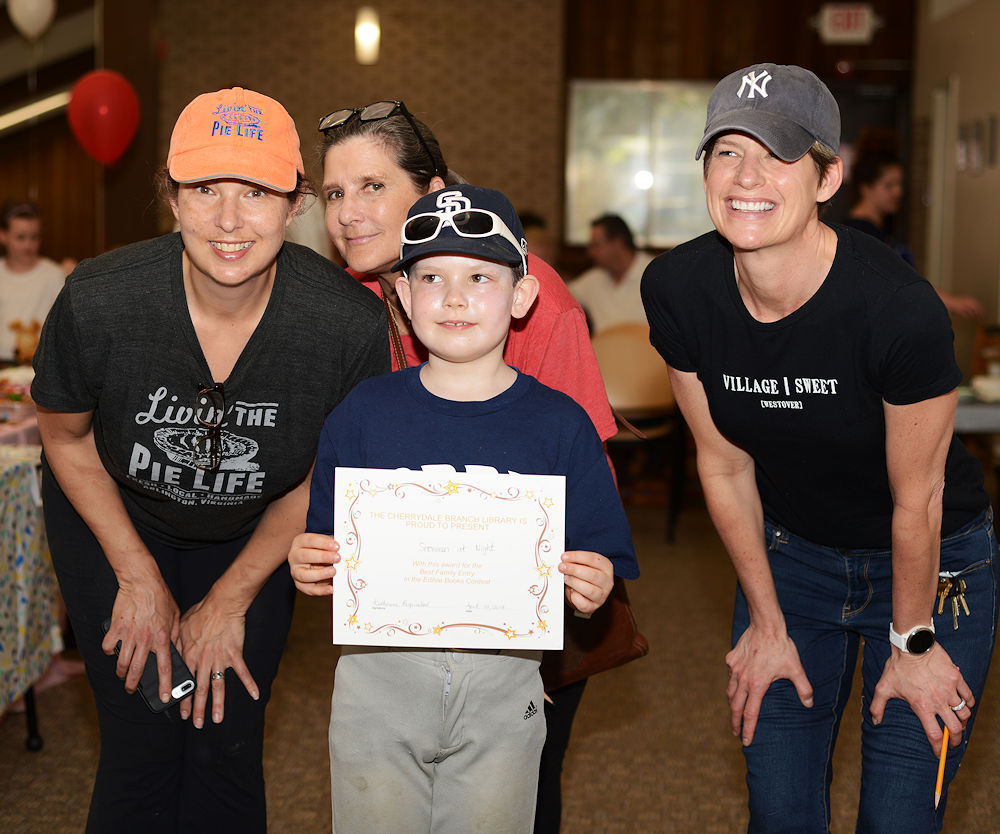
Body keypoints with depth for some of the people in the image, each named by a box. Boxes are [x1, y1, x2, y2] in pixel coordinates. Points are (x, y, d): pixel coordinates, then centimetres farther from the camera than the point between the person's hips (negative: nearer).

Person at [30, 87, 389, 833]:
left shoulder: (352, 324, -29)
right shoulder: (98, 302, -31)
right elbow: (65, 436, -9)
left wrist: (230, 602, -3)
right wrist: (139, 579, -5)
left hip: (250, 534, 1)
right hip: (113, 520, -1)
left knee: (227, 746, 3)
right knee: (143, 745, -1)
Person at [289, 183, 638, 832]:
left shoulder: (560, 423, -3)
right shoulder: (364, 412, -1)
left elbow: (599, 571, 0)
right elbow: (327, 556, 4)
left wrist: (592, 591, -21)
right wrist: (308, 568, -16)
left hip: (505, 686, 0)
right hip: (379, 676, 1)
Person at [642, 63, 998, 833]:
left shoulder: (900, 308, -31)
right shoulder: (677, 291, -17)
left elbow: (916, 499, -17)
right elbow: (725, 464, -5)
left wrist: (911, 643, -4)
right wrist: (767, 624, 3)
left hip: (932, 563, -3)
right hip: (790, 552, 4)